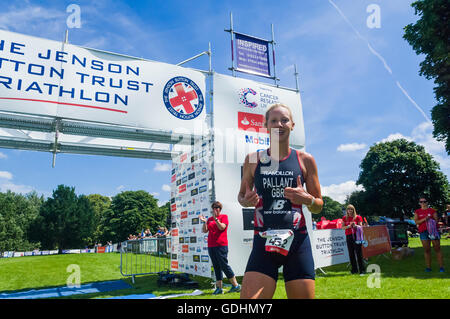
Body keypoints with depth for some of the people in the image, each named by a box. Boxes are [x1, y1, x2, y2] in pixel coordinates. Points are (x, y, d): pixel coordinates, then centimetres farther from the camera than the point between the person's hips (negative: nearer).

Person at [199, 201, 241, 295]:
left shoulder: (224, 216, 1)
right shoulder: (210, 219, 15)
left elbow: (222, 227, -14)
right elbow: (205, 231, 9)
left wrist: (216, 218, -21)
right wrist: (204, 222, -5)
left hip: (221, 245, -6)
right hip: (211, 246, 6)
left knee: (224, 265, -5)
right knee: (216, 267, 8)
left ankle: (236, 285, 7)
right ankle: (219, 288, 14)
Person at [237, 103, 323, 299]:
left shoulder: (305, 160, 4)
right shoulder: (253, 159, 4)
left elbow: (318, 207, 10)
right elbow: (241, 195, 16)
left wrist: (307, 199, -12)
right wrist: (246, 201, -7)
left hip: (297, 241, 1)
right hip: (263, 242, 0)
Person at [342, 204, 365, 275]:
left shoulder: (358, 217, 2)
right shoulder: (345, 218, 8)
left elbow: (360, 226, 2)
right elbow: (343, 227, 7)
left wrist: (355, 225, -17)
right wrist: (349, 226, -11)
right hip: (348, 236, 3)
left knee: (359, 253, -4)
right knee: (351, 253, 5)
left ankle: (362, 270, 2)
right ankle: (354, 269, 15)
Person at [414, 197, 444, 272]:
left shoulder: (432, 211, 7)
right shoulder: (417, 212, 10)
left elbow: (436, 220, 4)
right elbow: (416, 222, 1)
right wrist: (424, 219, -14)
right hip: (423, 232, 1)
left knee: (437, 249, -2)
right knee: (426, 250, 2)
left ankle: (441, 267, 5)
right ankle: (428, 267, 7)